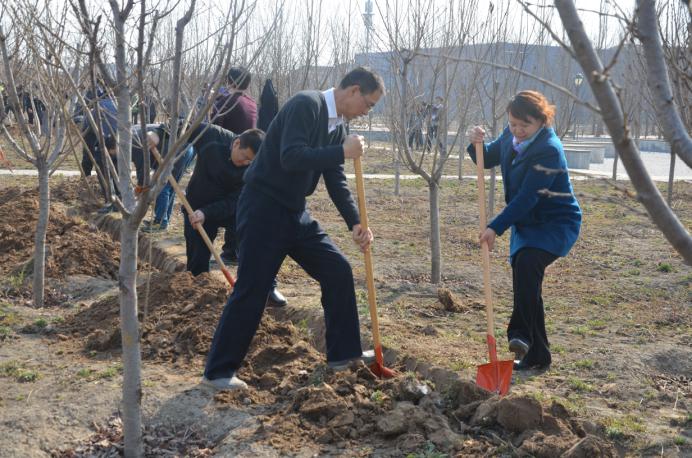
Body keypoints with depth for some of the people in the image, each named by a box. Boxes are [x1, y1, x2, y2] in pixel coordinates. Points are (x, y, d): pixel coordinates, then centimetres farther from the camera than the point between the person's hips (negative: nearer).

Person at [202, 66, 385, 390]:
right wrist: (342, 152, -28)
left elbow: (336, 180, 11)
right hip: (263, 208, -9)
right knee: (251, 290, -6)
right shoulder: (306, 105, -18)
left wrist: (355, 223, 0)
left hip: (294, 212, 9)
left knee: (338, 271, 7)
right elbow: (291, 158, -30)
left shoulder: (338, 125, 10)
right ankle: (218, 371, 6)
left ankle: (343, 353, 20)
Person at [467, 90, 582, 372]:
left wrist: (496, 227, -28)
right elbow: (489, 159, 16)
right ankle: (537, 356, 22)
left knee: (527, 263, -34)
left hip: (556, 223, -8)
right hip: (526, 223, 8)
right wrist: (477, 144, -7)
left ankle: (521, 334, -32)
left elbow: (526, 198, -28)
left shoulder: (549, 150, -24)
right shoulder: (511, 136, 0)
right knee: (527, 288, 10)